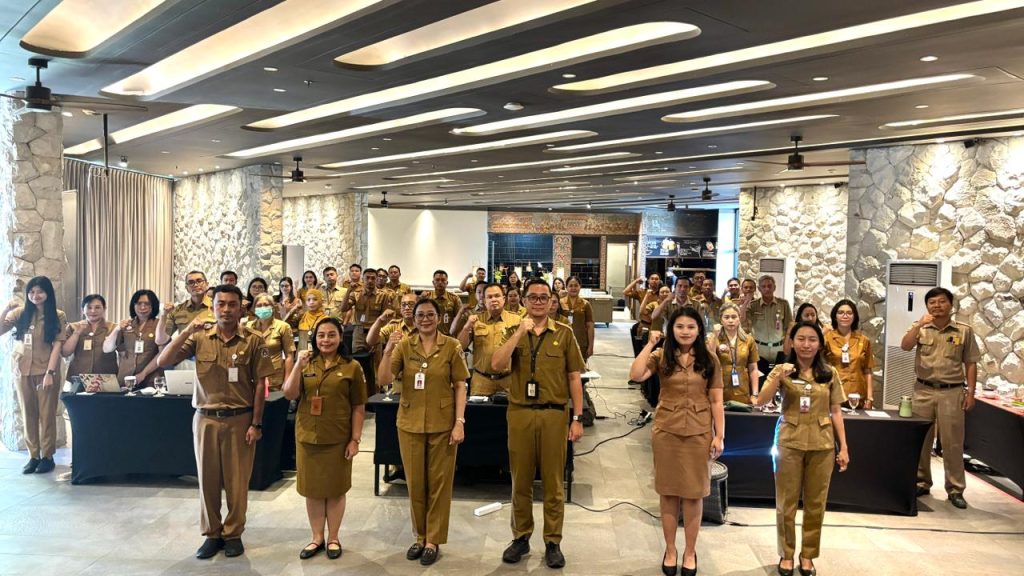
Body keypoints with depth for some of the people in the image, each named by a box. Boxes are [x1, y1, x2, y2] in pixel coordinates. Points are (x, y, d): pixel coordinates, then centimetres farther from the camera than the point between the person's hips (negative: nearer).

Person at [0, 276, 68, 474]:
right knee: (28, 414, 8)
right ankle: (33, 456, 16)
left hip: (47, 371, -3)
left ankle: (47, 456, 13)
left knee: (47, 414, 4)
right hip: (23, 371, 3)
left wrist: (50, 373, -15)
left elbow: (57, 345, -8)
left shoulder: (58, 316, -4)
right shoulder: (20, 313, 4)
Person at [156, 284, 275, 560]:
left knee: (237, 480, 6)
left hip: (240, 419, -2)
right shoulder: (199, 338, 0)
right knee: (207, 478, 10)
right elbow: (163, 361, -6)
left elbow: (260, 385, -3)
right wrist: (186, 331, -17)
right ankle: (212, 534, 24)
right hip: (206, 418, 2)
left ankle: (233, 534, 22)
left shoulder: (252, 341, -4)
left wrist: (256, 423, -6)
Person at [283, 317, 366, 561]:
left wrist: (355, 439, -7)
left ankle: (333, 538, 24)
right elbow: (289, 395, -5)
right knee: (312, 489, 11)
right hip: (307, 437, 3)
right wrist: (298, 365, -16)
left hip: (338, 439, -3)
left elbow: (358, 408, -3)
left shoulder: (352, 367, -5)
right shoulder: (307, 363, 3)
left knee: (335, 490, 8)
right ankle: (317, 538, 26)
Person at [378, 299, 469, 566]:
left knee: (439, 483, 6)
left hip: (442, 424, -2)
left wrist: (459, 422, -11)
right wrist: (388, 351, -20)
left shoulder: (452, 346, -5)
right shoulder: (404, 345, 0)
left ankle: (433, 541, 19)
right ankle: (420, 536, 28)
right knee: (415, 482, 11)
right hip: (410, 423, 2)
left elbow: (460, 386, -4)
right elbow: (383, 380, -6)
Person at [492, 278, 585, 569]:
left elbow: (574, 378, 3)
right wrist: (520, 332, -17)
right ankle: (521, 537, 26)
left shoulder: (564, 333, 2)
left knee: (553, 482, 8)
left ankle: (553, 542, 20)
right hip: (519, 413, 1)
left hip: (554, 414, -1)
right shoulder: (514, 332, 5)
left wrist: (578, 418, -1)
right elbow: (497, 365, -12)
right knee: (520, 481, 11)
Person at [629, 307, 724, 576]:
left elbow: (716, 401, 1)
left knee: (693, 494, 8)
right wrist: (650, 344, -14)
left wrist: (720, 435, -3)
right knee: (668, 493, 9)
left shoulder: (709, 360, 1)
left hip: (699, 433, 0)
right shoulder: (661, 356, 0)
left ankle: (690, 551, 24)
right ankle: (670, 550, 24)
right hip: (666, 431, 0)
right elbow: (635, 375, -18)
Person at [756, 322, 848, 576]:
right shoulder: (782, 370, -1)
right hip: (789, 443, -1)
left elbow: (836, 412, 6)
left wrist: (844, 446, 2)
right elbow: (760, 402, -11)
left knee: (815, 504, 9)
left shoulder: (830, 374, 3)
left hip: (822, 445, 1)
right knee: (786, 503, 6)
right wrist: (779, 377, -24)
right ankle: (786, 554, 20)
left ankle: (808, 555, 23)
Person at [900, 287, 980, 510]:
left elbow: (970, 364, 3)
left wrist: (970, 392, -2)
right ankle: (922, 482, 21)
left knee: (952, 442, 2)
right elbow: (905, 346, -14)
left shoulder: (964, 331, 2)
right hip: (923, 391, 2)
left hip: (952, 392, -1)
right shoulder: (920, 329, 4)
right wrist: (919, 324, -24)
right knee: (920, 439, 8)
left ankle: (955, 489, 12)